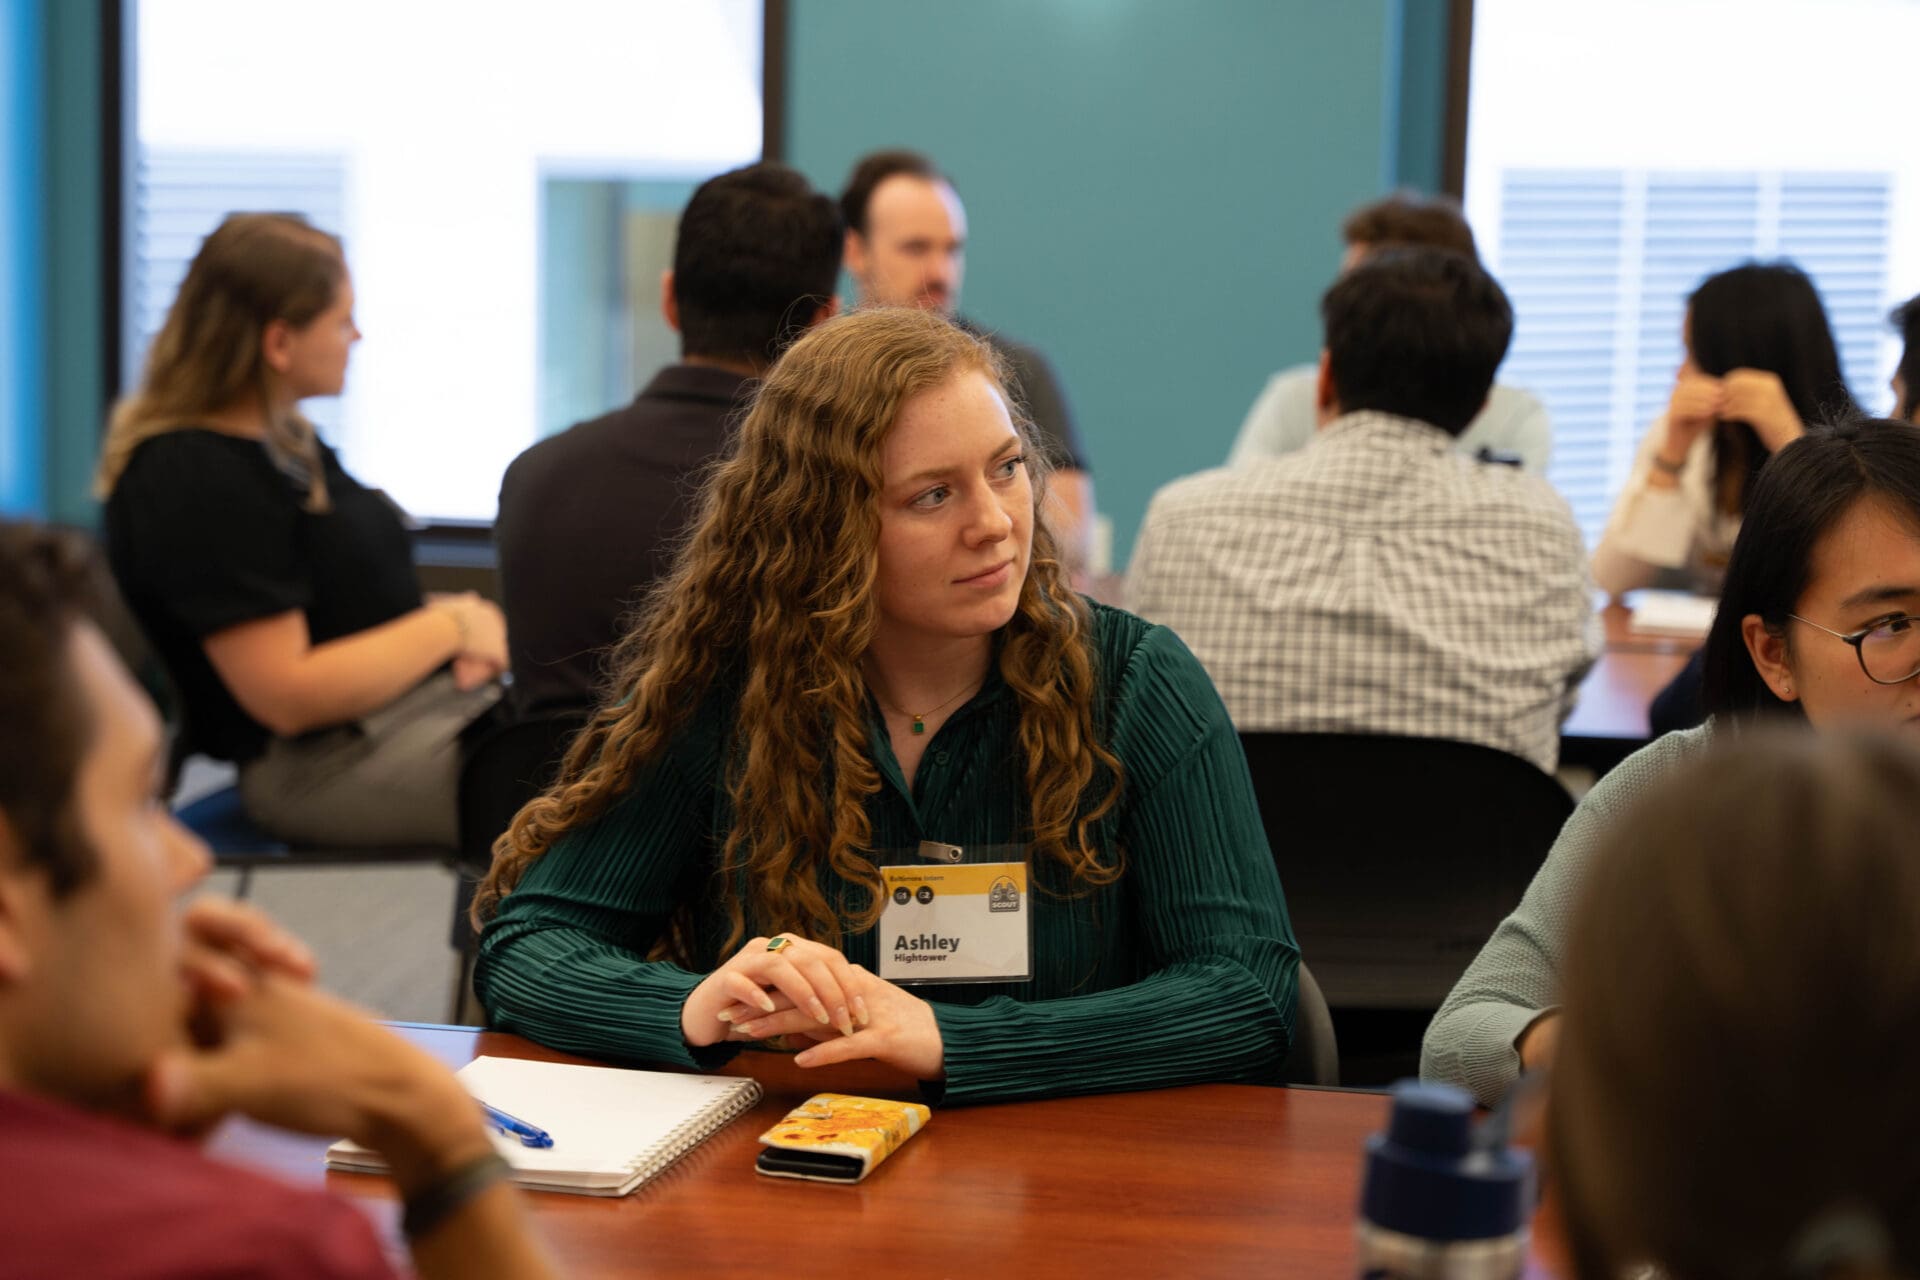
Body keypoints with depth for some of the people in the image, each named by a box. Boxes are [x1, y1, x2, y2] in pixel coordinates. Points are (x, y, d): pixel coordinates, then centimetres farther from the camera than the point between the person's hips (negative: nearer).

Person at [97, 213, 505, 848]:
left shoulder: (280, 436, 14)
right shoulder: (196, 483, -18)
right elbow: (289, 697, -21)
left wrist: (451, 625, 2)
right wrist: (450, 626, -12)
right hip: (325, 759, -10)